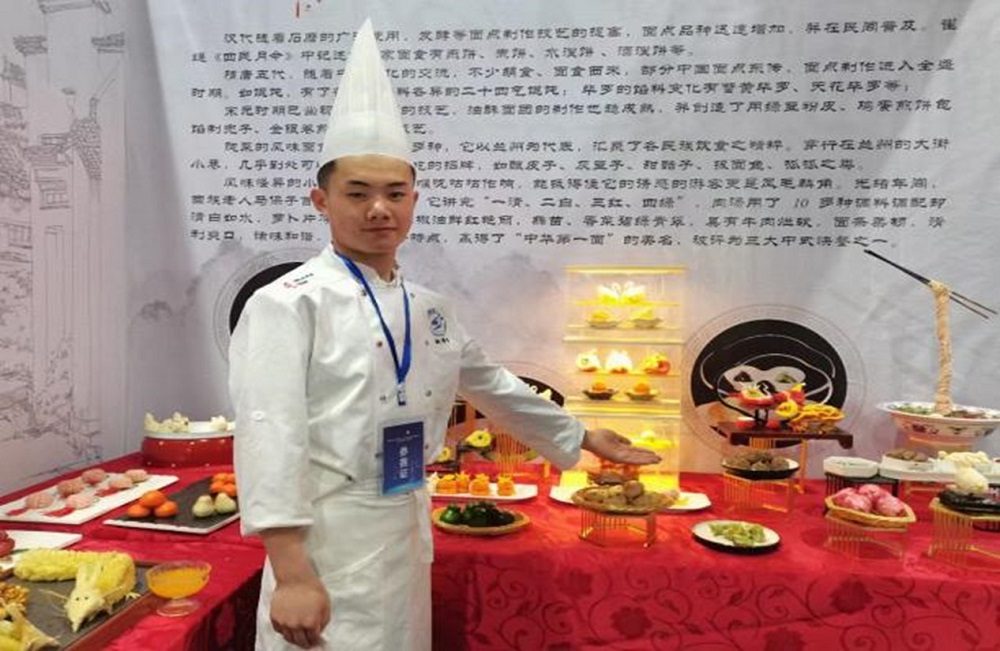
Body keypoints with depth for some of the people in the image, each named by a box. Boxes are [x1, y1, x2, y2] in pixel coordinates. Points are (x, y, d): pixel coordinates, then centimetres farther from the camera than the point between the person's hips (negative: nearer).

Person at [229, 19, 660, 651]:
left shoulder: (430, 309, 7)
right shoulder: (288, 304, -13)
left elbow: (494, 386, 19)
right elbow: (270, 437, -19)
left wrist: (584, 438, 27)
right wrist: (292, 575, -23)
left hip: (408, 534, 7)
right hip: (326, 543, -6)